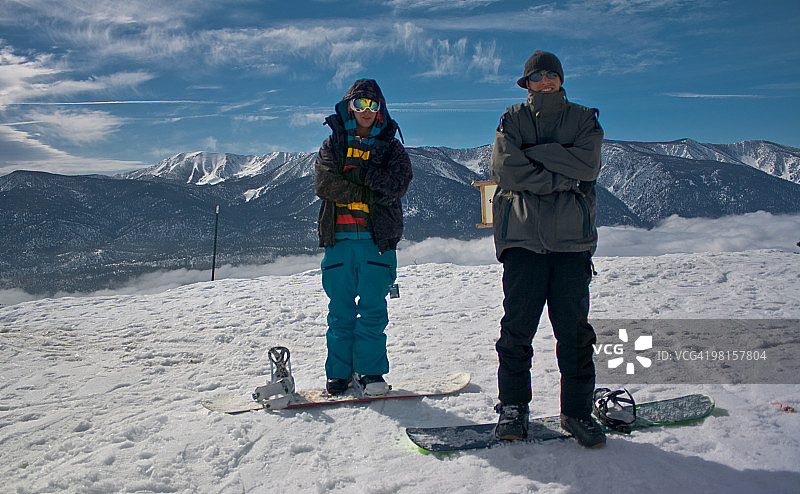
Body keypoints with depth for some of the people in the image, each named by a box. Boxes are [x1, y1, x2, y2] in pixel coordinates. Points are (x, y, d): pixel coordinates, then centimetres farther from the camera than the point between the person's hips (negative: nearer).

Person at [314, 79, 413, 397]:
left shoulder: (391, 148, 13)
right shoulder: (332, 145, 15)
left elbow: (397, 184, -6)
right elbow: (324, 184, -3)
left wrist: (358, 172, -8)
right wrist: (370, 192, -8)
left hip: (377, 239, -1)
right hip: (339, 238, 1)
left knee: (372, 309, -2)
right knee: (340, 310, 4)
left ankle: (371, 371, 8)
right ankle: (339, 372, 13)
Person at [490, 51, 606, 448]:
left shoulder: (584, 120, 14)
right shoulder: (512, 120, 12)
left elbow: (587, 165, -6)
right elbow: (505, 171, -6)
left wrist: (533, 151, -8)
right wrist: (563, 178, -7)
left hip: (572, 239, 1)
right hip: (523, 236, 0)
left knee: (575, 330, 2)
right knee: (517, 327, 0)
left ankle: (577, 411, 13)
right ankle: (513, 407, 13)